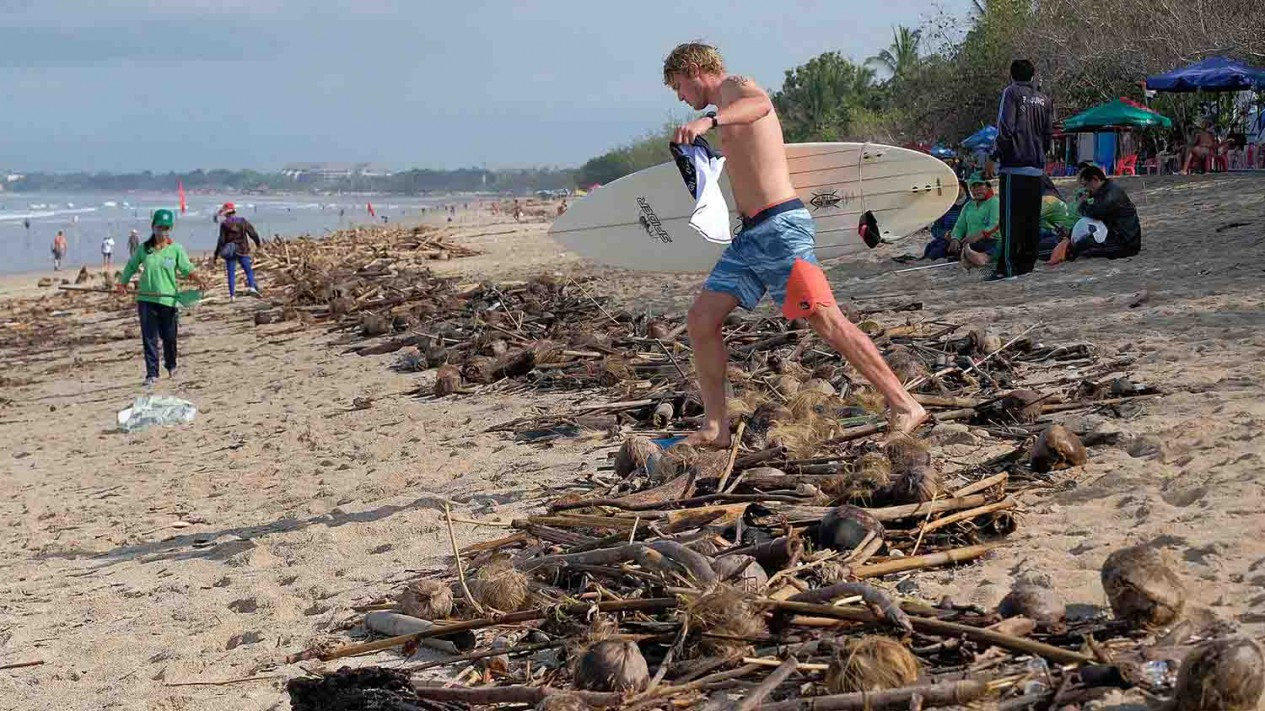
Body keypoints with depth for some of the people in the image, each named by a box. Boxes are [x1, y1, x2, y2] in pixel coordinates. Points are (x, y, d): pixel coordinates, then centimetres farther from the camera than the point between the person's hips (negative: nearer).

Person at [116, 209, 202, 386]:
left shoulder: (176, 249, -1)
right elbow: (131, 266, 18)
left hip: (168, 300, -1)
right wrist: (122, 283, 7)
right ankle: (152, 374, 1)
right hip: (146, 300, 1)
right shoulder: (144, 249, 6)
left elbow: (187, 269, -6)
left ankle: (171, 366, 35)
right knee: (149, 338, -2)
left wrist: (197, 279, -25)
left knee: (169, 337, 9)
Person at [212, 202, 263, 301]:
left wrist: (215, 255, -3)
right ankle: (251, 287, -13)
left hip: (229, 251, -1)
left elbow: (221, 240, -9)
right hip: (242, 250, 1)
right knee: (248, 270, 10)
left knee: (231, 274, 5)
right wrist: (258, 243, 19)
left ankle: (232, 295, 2)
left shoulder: (224, 224, -7)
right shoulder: (243, 221, -2)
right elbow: (253, 233, -1)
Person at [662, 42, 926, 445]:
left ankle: (905, 407, -11)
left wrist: (708, 121, -45)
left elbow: (760, 105, -28)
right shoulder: (729, 109, 25)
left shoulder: (736, 87, -1)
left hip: (780, 226, -10)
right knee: (700, 319, 2)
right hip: (751, 234, 10)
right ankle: (715, 427, 5)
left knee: (826, 320, -14)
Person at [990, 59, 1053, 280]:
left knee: (1011, 217, -8)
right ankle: (1027, 261, 12)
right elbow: (1049, 133, 14)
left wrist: (999, 154, 0)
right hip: (1037, 167, 6)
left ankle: (1007, 267, -11)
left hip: (1015, 166, -6)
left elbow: (1005, 129, -12)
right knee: (1032, 217, 10)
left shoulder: (1012, 93, -4)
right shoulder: (1044, 100, 14)